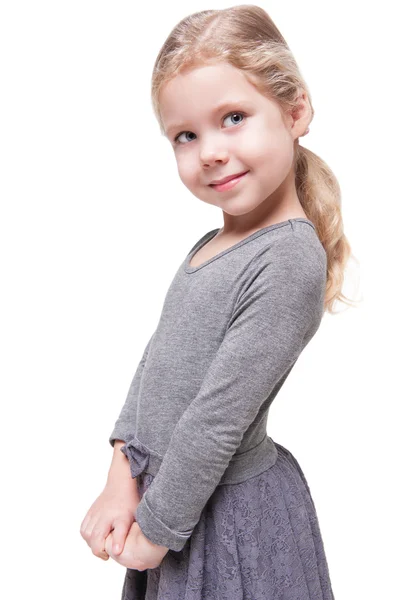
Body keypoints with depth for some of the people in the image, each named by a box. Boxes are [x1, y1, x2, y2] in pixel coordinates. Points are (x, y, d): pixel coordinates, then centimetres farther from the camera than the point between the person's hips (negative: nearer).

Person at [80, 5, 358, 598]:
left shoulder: (290, 258, -24)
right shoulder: (210, 245, 3)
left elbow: (218, 420, -23)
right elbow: (156, 360, 4)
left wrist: (156, 529, -14)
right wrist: (124, 474, -3)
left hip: (229, 514, -7)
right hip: (165, 483, 7)